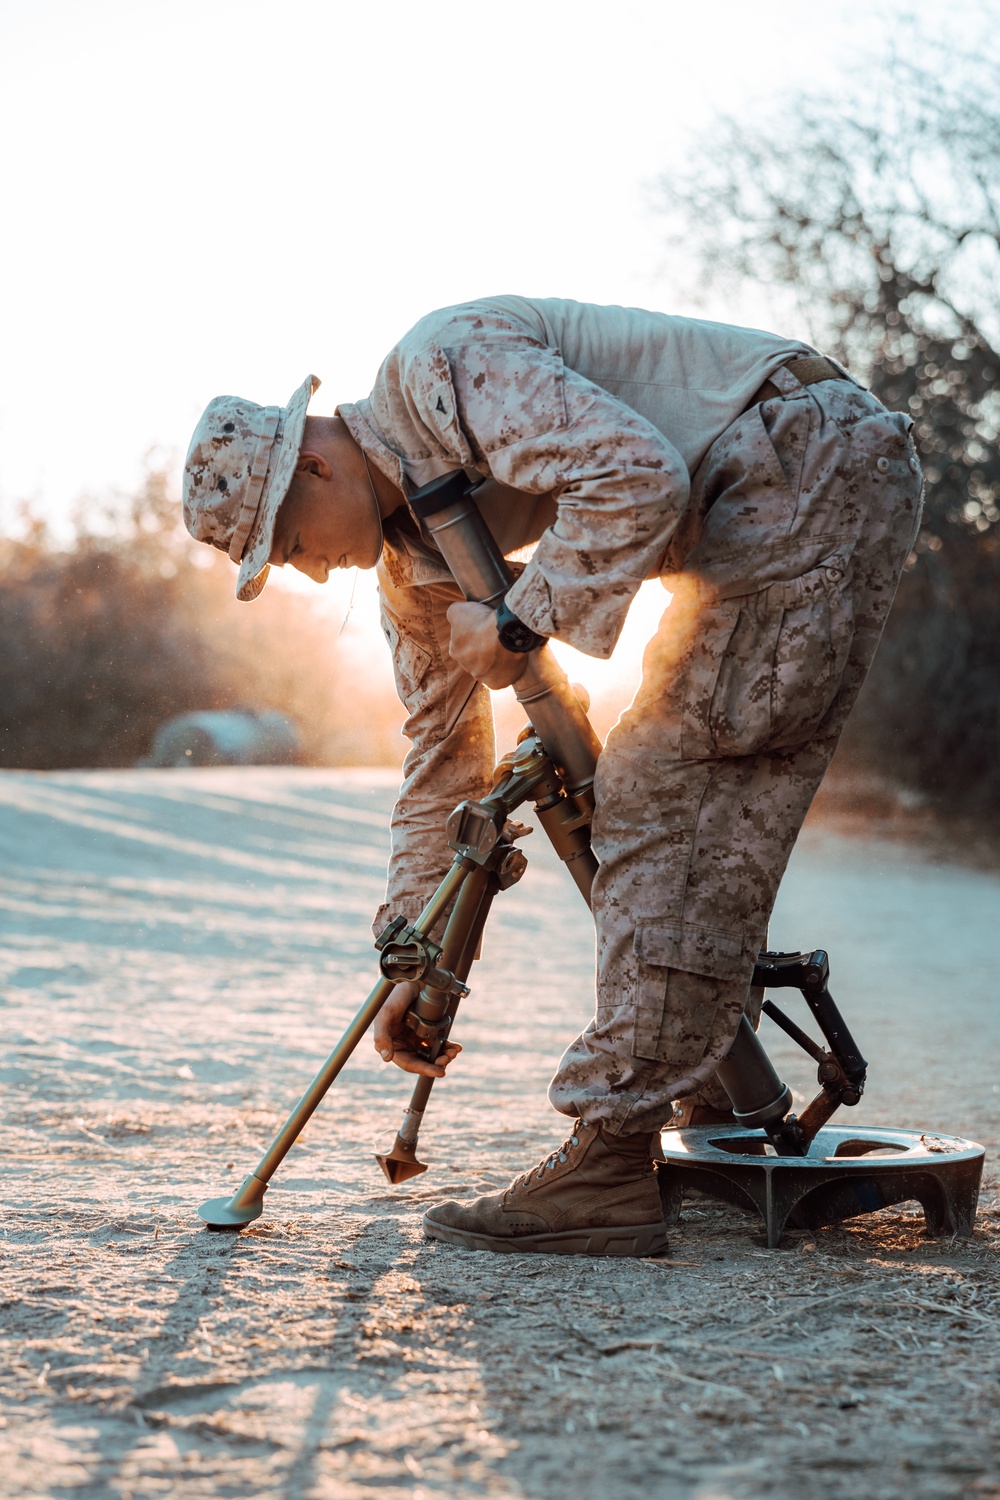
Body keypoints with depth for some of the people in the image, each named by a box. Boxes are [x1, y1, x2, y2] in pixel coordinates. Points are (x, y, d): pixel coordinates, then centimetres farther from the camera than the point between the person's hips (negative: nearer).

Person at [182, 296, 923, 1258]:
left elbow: (639, 475, -28)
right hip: (750, 527, 10)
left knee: (653, 794, -14)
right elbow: (442, 758, 18)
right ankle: (727, 1127, 19)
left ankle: (610, 1166, -14)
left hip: (821, 465, -10)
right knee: (711, 819, 10)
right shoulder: (412, 554, 12)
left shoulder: (440, 365, -15)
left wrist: (520, 620, -17)